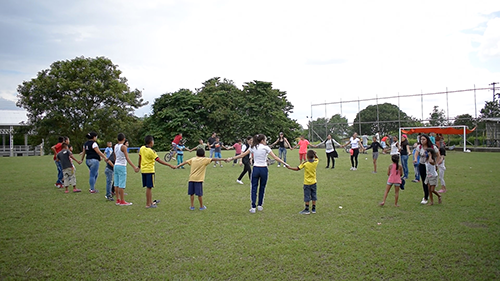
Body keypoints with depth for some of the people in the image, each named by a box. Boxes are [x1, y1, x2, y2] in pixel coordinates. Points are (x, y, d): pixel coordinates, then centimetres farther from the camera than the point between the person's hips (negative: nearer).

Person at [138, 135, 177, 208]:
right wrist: (170, 165, -20)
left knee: (148, 187, 16)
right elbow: (159, 161, -21)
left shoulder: (142, 148, 2)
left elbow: (140, 157, 15)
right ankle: (148, 204, 7)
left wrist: (139, 165, 33)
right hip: (149, 170, -8)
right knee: (149, 187, 0)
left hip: (143, 170, 8)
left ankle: (151, 202, 27)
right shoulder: (151, 151, -20)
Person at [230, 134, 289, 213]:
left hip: (255, 169, 2)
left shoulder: (253, 147, 5)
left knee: (254, 188, 4)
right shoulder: (265, 147, -4)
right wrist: (284, 163, -5)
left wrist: (232, 158, 17)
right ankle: (259, 205, 22)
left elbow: (242, 155, 8)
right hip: (264, 169, -2)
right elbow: (275, 157, -9)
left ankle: (253, 207, -2)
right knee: (262, 187, 14)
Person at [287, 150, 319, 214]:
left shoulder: (305, 163, -16)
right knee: (314, 196, 11)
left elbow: (297, 168, -10)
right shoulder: (316, 162, -5)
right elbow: (317, 158, 20)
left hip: (307, 183, -4)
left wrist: (289, 167, -2)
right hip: (313, 182, 4)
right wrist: (315, 154, 6)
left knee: (307, 197, 3)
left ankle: (307, 210, 8)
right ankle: (313, 209, 17)